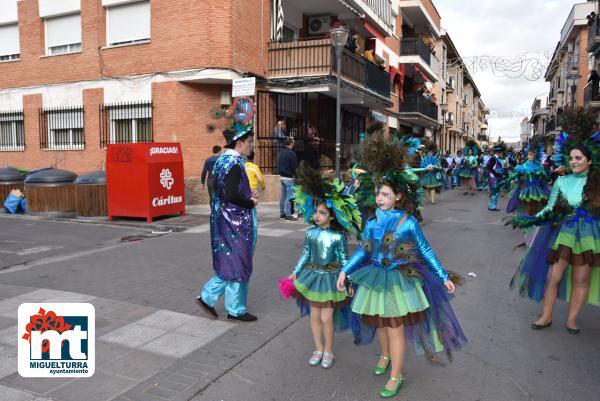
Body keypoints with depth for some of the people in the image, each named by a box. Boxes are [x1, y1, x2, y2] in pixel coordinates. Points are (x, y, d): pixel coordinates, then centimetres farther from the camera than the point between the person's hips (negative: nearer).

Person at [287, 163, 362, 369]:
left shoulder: (338, 236, -14)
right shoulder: (311, 233, -4)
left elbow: (344, 259, -8)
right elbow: (305, 255, 6)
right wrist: (295, 273, 9)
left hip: (331, 278, -4)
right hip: (313, 276, 4)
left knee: (326, 317, 1)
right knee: (314, 315, 11)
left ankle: (328, 351, 23)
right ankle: (318, 349, 30)